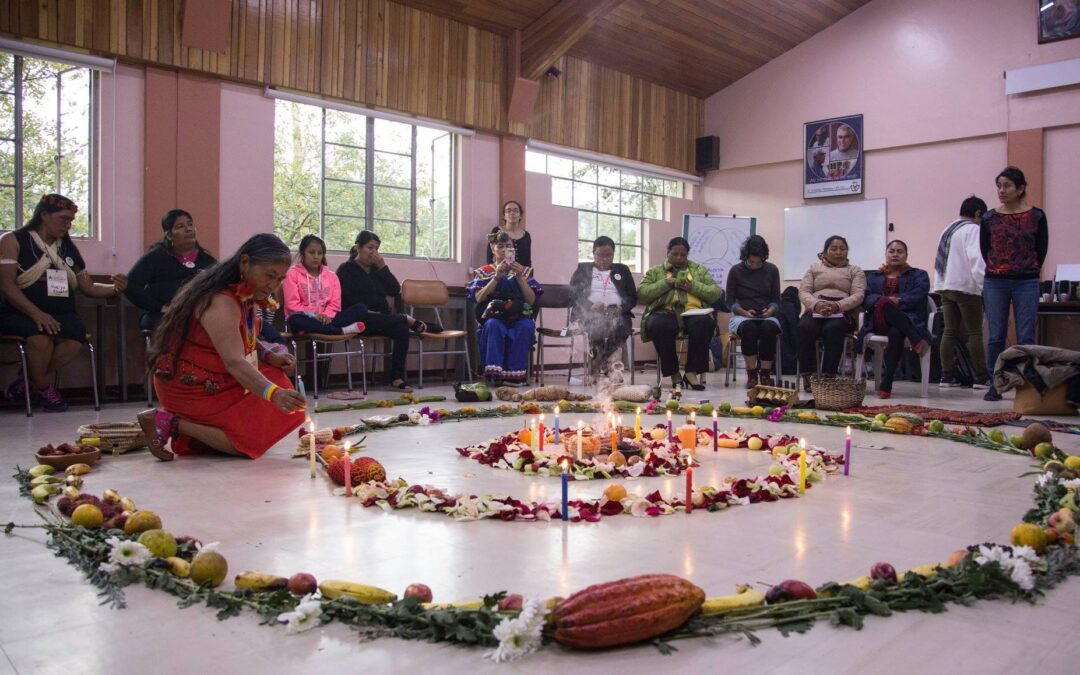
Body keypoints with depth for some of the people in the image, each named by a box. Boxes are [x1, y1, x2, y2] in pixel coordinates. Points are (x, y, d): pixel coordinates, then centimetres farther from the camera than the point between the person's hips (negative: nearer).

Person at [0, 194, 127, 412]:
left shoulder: (69, 247, 18)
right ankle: (43, 387, -6)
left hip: (61, 314, 4)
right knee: (42, 336, -36)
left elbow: (88, 287, 18)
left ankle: (28, 383, -7)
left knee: (77, 336, -29)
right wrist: (36, 313, -22)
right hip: (19, 313, -4)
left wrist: (114, 288, -4)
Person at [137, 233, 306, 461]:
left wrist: (268, 356, 0)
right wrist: (274, 394, -51)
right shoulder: (221, 303, -27)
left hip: (216, 379, 10)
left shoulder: (246, 294, 3)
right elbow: (234, 362, -38)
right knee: (251, 440, -15)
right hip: (192, 388, -10)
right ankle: (171, 423, -7)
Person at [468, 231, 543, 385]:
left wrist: (520, 277, -7)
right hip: (494, 316, -1)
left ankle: (514, 375, -35)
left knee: (526, 326, -35)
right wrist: (496, 277, -9)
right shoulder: (483, 272, 18)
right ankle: (494, 373, -42)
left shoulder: (524, 271, 20)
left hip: (519, 316, 1)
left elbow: (531, 301, 5)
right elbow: (478, 298, -1)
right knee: (493, 325, -37)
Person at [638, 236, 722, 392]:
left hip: (693, 313, 1)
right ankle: (674, 374, -24)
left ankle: (692, 372, -24)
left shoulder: (700, 270, 23)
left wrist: (694, 287, -4)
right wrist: (665, 283, -6)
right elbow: (641, 294, 5)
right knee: (659, 326, -37)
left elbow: (717, 293, 11)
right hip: (665, 313, -1)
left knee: (705, 324, -35)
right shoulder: (655, 271, 19)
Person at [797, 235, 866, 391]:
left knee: (833, 328, -38)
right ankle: (807, 375, -33)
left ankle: (828, 376, -38)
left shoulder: (855, 271, 21)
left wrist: (837, 305, -18)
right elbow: (803, 292, 10)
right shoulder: (814, 268, 25)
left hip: (842, 312, -1)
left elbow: (858, 295, 3)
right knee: (805, 327, -35)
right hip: (815, 311, 1)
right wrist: (816, 304, -14)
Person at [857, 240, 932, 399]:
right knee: (885, 304, -36)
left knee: (896, 332, -39)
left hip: (909, 319, -1)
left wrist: (899, 301, -17)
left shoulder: (919, 275, 23)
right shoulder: (873, 276, 28)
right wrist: (885, 301, -13)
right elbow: (865, 298, 8)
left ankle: (886, 383, -40)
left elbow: (919, 295, 1)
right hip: (879, 321, 1)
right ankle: (917, 340, -37)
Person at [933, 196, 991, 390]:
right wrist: (984, 285, -15)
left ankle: (947, 376, 6)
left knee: (949, 331, 7)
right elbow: (976, 259, -18)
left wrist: (941, 283, 16)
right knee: (974, 333, -1)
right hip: (966, 287, -7)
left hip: (945, 286, 7)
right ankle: (981, 377, 1)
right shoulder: (973, 230, -8)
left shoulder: (948, 230, 16)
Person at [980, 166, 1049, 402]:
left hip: (1027, 284, -1)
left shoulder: (1036, 216, 1)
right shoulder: (989, 218, 4)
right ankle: (995, 386, 10)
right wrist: (998, 269, 11)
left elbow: (1042, 248, 8)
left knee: (1026, 338, 0)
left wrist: (1030, 270, 10)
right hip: (995, 283, 1)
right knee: (996, 336, 3)